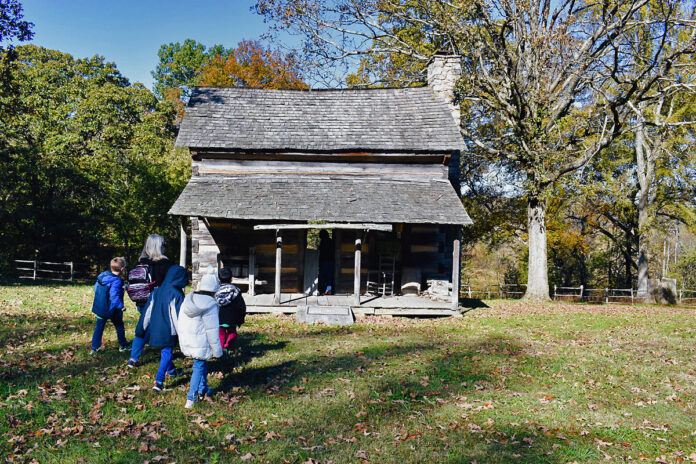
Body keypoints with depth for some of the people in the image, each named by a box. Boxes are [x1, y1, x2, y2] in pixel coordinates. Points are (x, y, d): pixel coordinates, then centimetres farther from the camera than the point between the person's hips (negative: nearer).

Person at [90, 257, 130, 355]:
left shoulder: (102, 275, 0)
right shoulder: (116, 281, -23)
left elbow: (96, 288, 12)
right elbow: (114, 296, -29)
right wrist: (121, 306, -18)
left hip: (99, 307, 6)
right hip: (112, 309, -6)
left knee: (99, 327, 12)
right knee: (119, 326, 14)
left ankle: (94, 348, 8)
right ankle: (123, 345, 27)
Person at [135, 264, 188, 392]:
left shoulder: (156, 291, 2)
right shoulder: (176, 294, -17)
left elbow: (147, 311, 6)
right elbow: (178, 316, -15)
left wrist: (141, 329, 13)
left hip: (155, 329, 6)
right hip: (168, 331, -6)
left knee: (164, 351, 24)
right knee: (166, 353, 3)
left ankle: (171, 370, 44)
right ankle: (159, 380, -5)